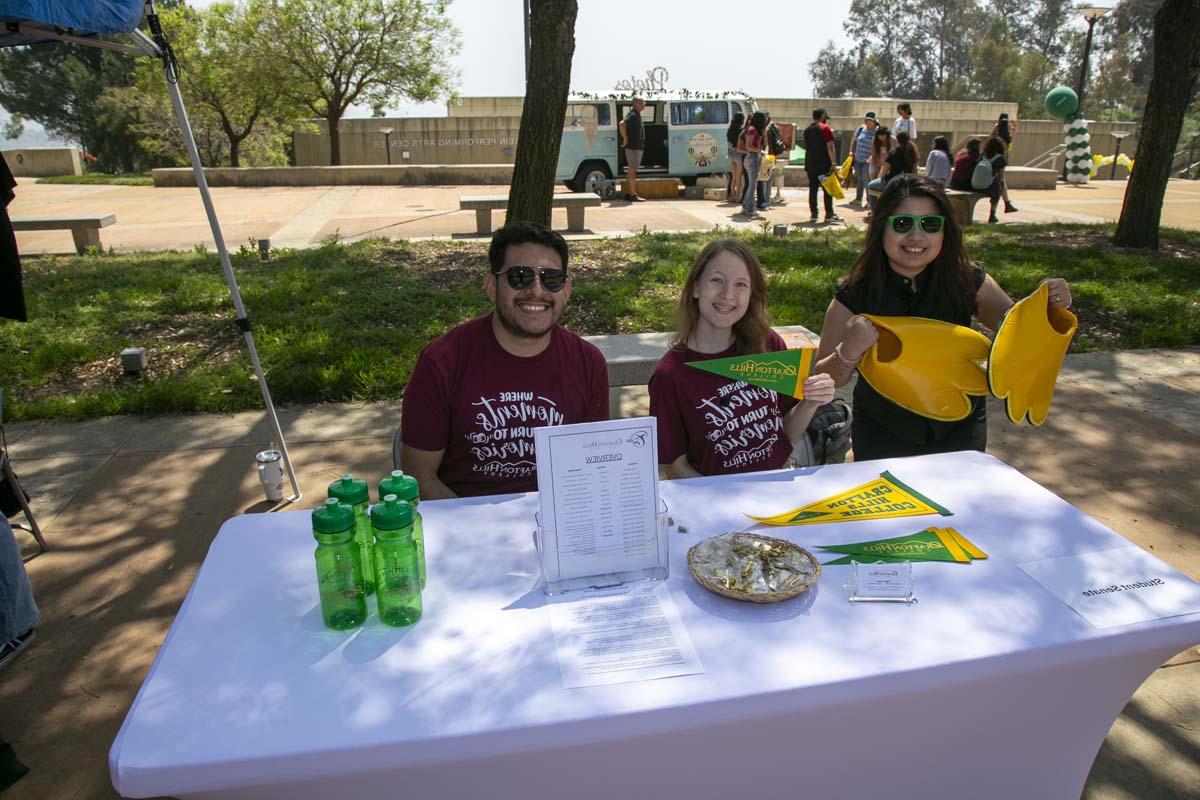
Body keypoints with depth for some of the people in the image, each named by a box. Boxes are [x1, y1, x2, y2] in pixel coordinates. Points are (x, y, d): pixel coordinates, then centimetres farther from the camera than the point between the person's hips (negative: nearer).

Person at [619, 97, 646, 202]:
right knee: (632, 171, -8)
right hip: (633, 147, -10)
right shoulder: (633, 115, -15)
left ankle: (628, 194, 16)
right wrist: (625, 139, -24)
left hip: (638, 147, 10)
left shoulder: (637, 114, 16)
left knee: (631, 171, 12)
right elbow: (622, 124, -32)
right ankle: (633, 195, -8)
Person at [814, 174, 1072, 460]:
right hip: (883, 436, -2)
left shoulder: (968, 283, -12)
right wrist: (849, 352, -36)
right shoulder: (854, 296, -17)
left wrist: (1051, 307, -19)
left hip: (960, 431, 2)